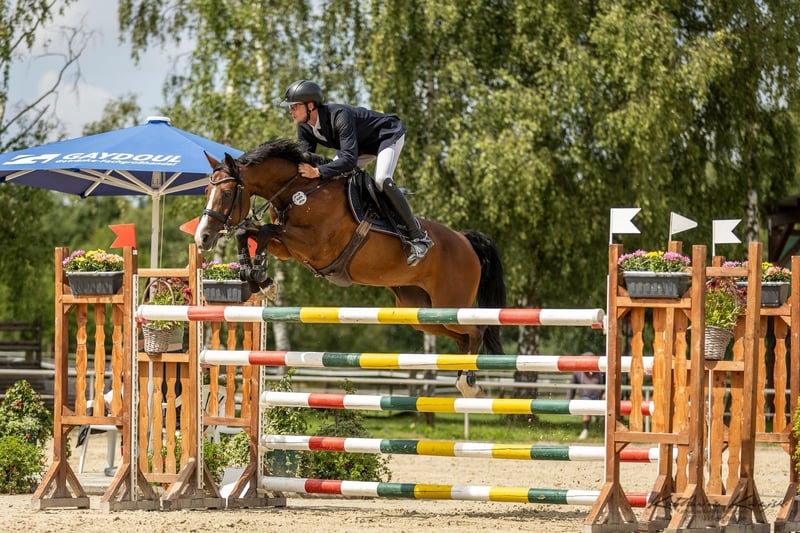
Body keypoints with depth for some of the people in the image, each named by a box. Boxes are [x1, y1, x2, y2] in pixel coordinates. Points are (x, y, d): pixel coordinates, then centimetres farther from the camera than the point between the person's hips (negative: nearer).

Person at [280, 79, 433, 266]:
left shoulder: (339, 116, -39)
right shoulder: (304, 127, -13)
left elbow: (349, 160, -47)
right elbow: (304, 160, -10)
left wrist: (318, 172, -56)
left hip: (388, 135, -9)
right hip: (361, 145, 9)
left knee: (382, 180, -31)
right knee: (330, 178, 0)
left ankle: (418, 236, -24)